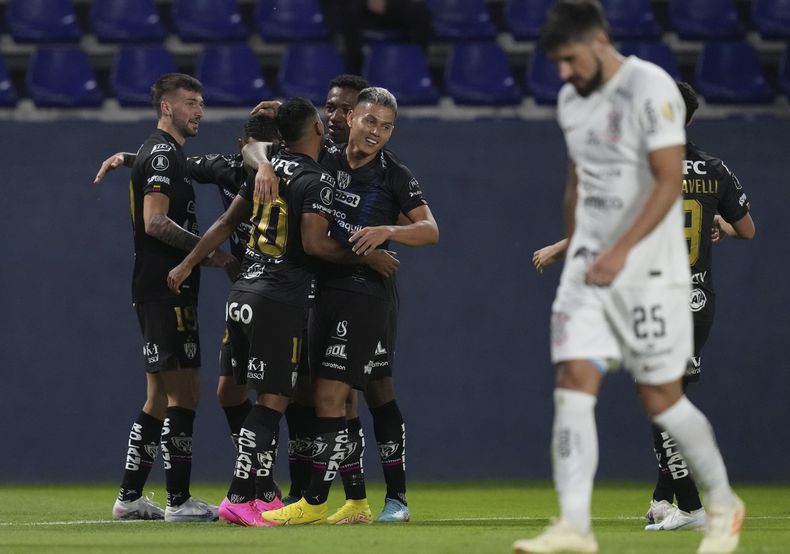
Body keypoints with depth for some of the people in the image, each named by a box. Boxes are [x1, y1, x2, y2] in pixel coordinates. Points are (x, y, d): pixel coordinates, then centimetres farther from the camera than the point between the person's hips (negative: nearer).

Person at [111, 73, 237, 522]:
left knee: (162, 397, 12)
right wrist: (214, 253, -19)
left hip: (165, 292, 11)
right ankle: (179, 500, -10)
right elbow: (155, 222, -20)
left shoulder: (168, 153, 21)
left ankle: (130, 497, 14)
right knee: (183, 395, -10)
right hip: (167, 293, -11)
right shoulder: (162, 153, -11)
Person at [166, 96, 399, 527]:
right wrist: (368, 258, -6)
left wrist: (189, 263, 21)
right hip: (281, 298, -8)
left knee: (267, 397, 15)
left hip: (243, 292, 8)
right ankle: (239, 499, -12)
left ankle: (265, 495, 16)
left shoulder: (266, 168, 12)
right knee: (272, 401, -6)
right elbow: (314, 243, -17)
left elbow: (228, 221, 15)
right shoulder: (317, 181, -10)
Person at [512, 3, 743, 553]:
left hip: (649, 269, -6)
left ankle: (724, 506, 22)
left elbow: (669, 181, -18)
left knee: (660, 396, 1)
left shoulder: (651, 88, -13)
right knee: (575, 382, -9)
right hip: (589, 265, 6)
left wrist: (620, 251, -24)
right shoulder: (571, 100, 11)